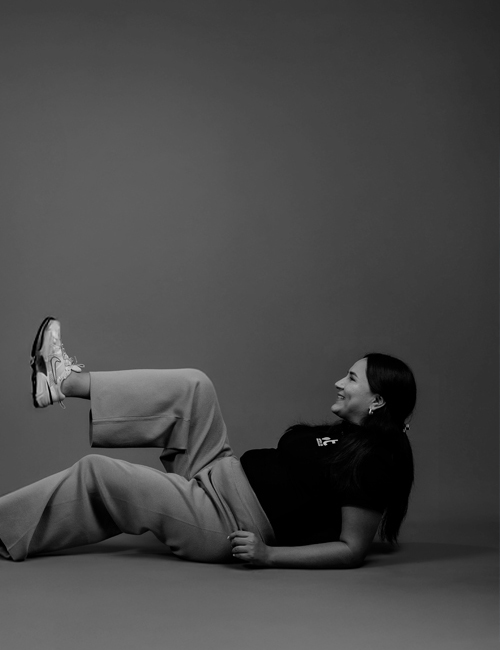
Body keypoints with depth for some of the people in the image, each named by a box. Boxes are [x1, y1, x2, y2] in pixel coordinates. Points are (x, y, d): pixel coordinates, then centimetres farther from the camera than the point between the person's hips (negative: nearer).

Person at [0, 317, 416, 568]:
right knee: (193, 386, 4)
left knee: (96, 472, -8)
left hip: (227, 525, -9)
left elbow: (352, 550, -20)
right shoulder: (345, 435, 11)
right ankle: (69, 382, 10)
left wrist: (268, 555, -24)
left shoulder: (374, 459, -16)